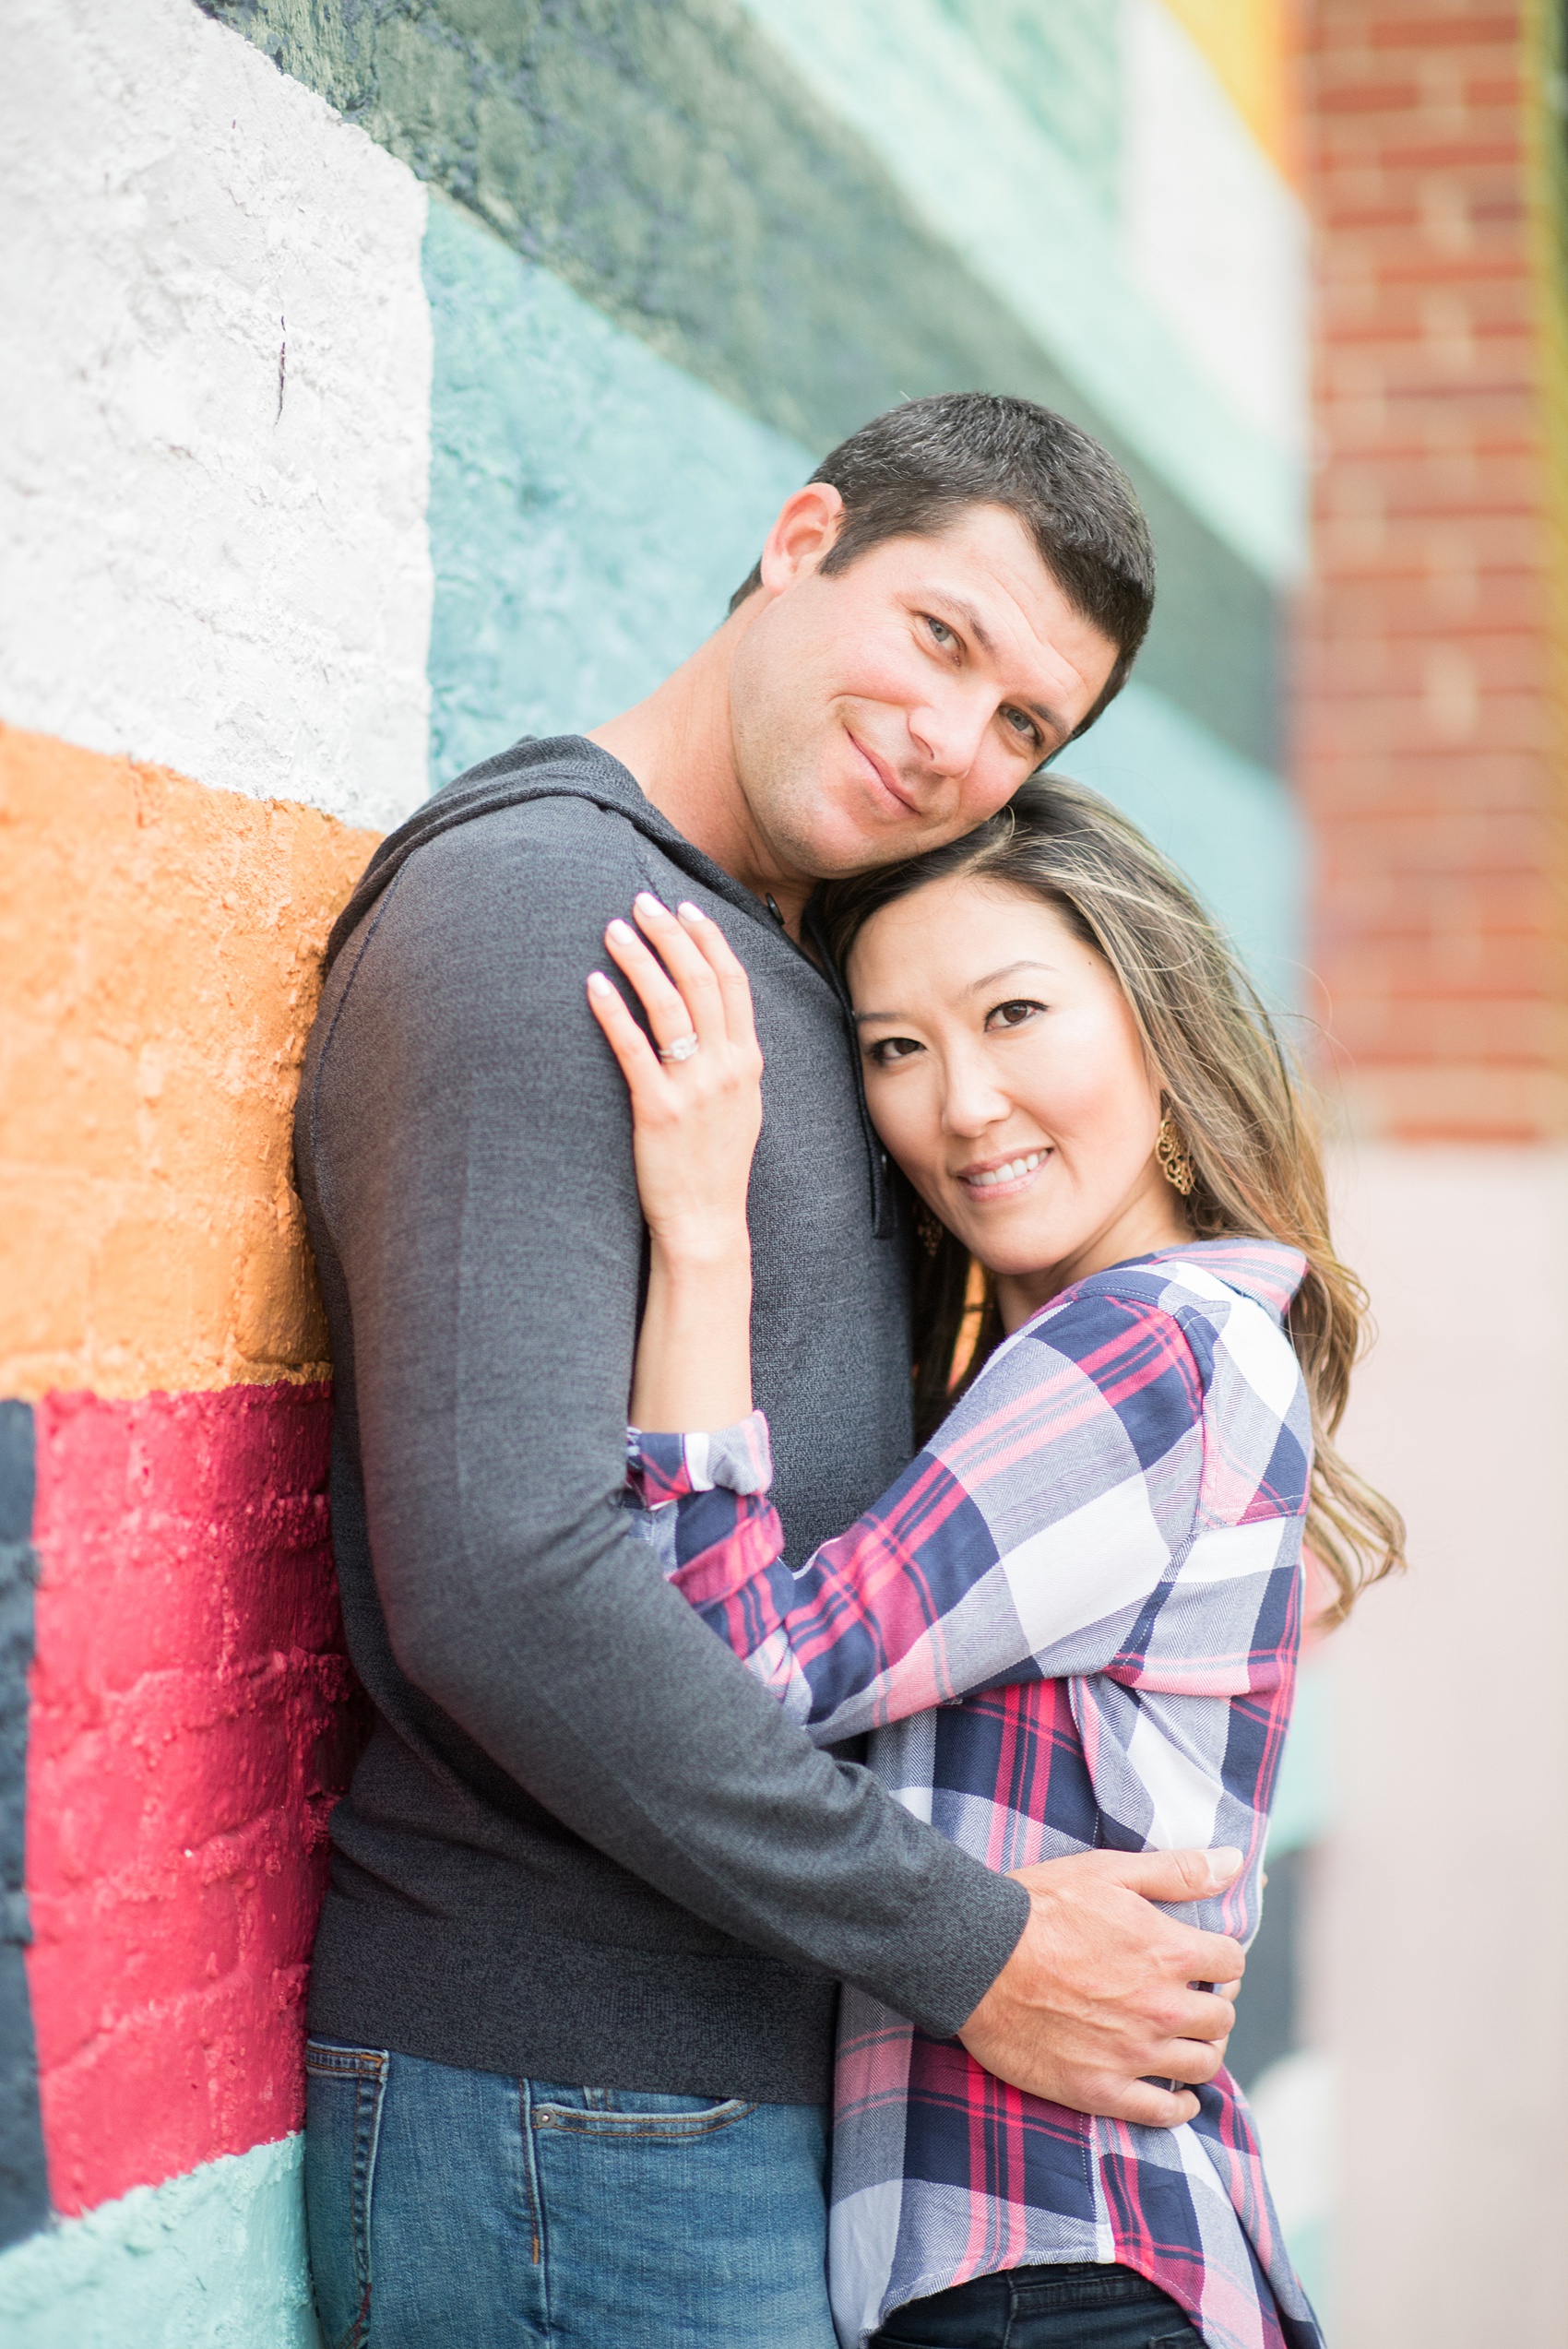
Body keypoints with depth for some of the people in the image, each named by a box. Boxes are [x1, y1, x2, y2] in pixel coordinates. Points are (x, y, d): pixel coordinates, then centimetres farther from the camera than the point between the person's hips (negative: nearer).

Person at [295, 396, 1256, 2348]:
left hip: (776, 2084, 9)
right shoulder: (530, 905, -15)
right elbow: (501, 1582, -26)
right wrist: (968, 1947, -18)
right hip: (571, 2116, -9)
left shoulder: (797, 972, 14)